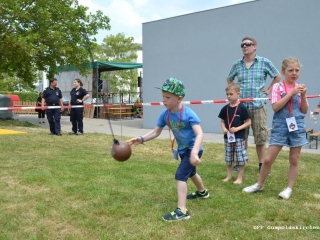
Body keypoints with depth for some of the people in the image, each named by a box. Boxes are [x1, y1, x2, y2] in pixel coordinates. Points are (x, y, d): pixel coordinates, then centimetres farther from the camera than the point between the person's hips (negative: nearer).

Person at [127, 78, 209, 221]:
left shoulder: (188, 114, -29)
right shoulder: (165, 114, -11)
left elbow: (199, 134, -36)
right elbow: (156, 132, -5)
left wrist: (194, 153, -50)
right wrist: (142, 139, -21)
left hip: (193, 149, -8)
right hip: (182, 150, 8)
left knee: (180, 175, -21)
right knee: (190, 172, 29)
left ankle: (182, 211, -19)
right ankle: (202, 192, 59)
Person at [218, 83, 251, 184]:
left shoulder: (242, 108, -10)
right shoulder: (225, 108, 2)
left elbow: (248, 122, -8)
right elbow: (222, 121, 12)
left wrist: (237, 129, -18)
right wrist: (224, 128, -9)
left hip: (239, 137, -4)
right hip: (228, 137, 5)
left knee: (241, 159, 1)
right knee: (228, 158, 14)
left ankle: (240, 178, 13)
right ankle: (229, 176, 27)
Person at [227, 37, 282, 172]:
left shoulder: (264, 62, -1)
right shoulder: (237, 64, 5)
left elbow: (278, 77, 11)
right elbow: (229, 79, 22)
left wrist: (269, 90, 4)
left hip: (258, 106, -2)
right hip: (241, 106, 2)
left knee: (260, 137, 3)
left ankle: (261, 165, 14)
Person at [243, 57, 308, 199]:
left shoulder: (299, 88, 5)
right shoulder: (278, 87, -4)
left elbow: (304, 111, 3)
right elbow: (275, 107, -16)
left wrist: (303, 96, -11)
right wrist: (291, 93, -19)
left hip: (297, 126, 3)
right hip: (280, 126, -2)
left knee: (294, 159, 7)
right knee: (268, 159, 1)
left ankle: (289, 188, 19)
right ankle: (259, 185, 19)